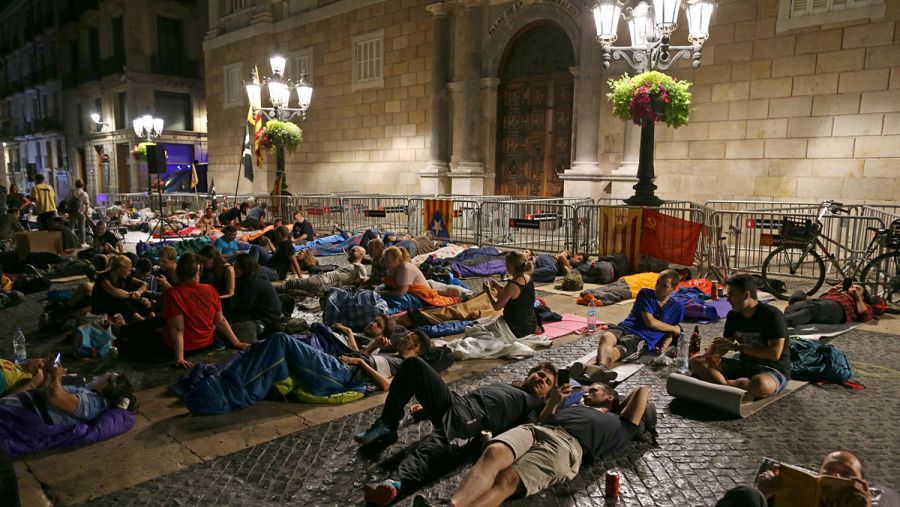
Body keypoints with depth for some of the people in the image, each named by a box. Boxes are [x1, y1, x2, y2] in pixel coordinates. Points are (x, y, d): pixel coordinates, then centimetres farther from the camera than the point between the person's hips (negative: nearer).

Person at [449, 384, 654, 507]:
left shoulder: (621, 424, 29)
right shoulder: (576, 407, 42)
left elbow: (643, 390, 27)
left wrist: (621, 404, 41)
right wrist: (554, 400, 31)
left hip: (568, 445, -4)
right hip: (533, 430, 4)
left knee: (506, 480, -32)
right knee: (494, 452, -32)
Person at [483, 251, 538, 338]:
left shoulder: (512, 285, -26)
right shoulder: (528, 278, -2)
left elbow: (497, 307, -15)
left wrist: (488, 291, -2)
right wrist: (496, 285, 11)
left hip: (517, 330, -8)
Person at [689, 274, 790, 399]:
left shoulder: (772, 315, -16)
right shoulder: (733, 315, 5)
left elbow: (775, 353, -24)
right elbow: (724, 345, 12)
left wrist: (736, 347, -23)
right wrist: (713, 353, -13)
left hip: (773, 370, -7)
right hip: (744, 365, 7)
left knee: (760, 384, -44)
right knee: (696, 361, -9)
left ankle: (720, 384, -20)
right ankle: (725, 386, -34)